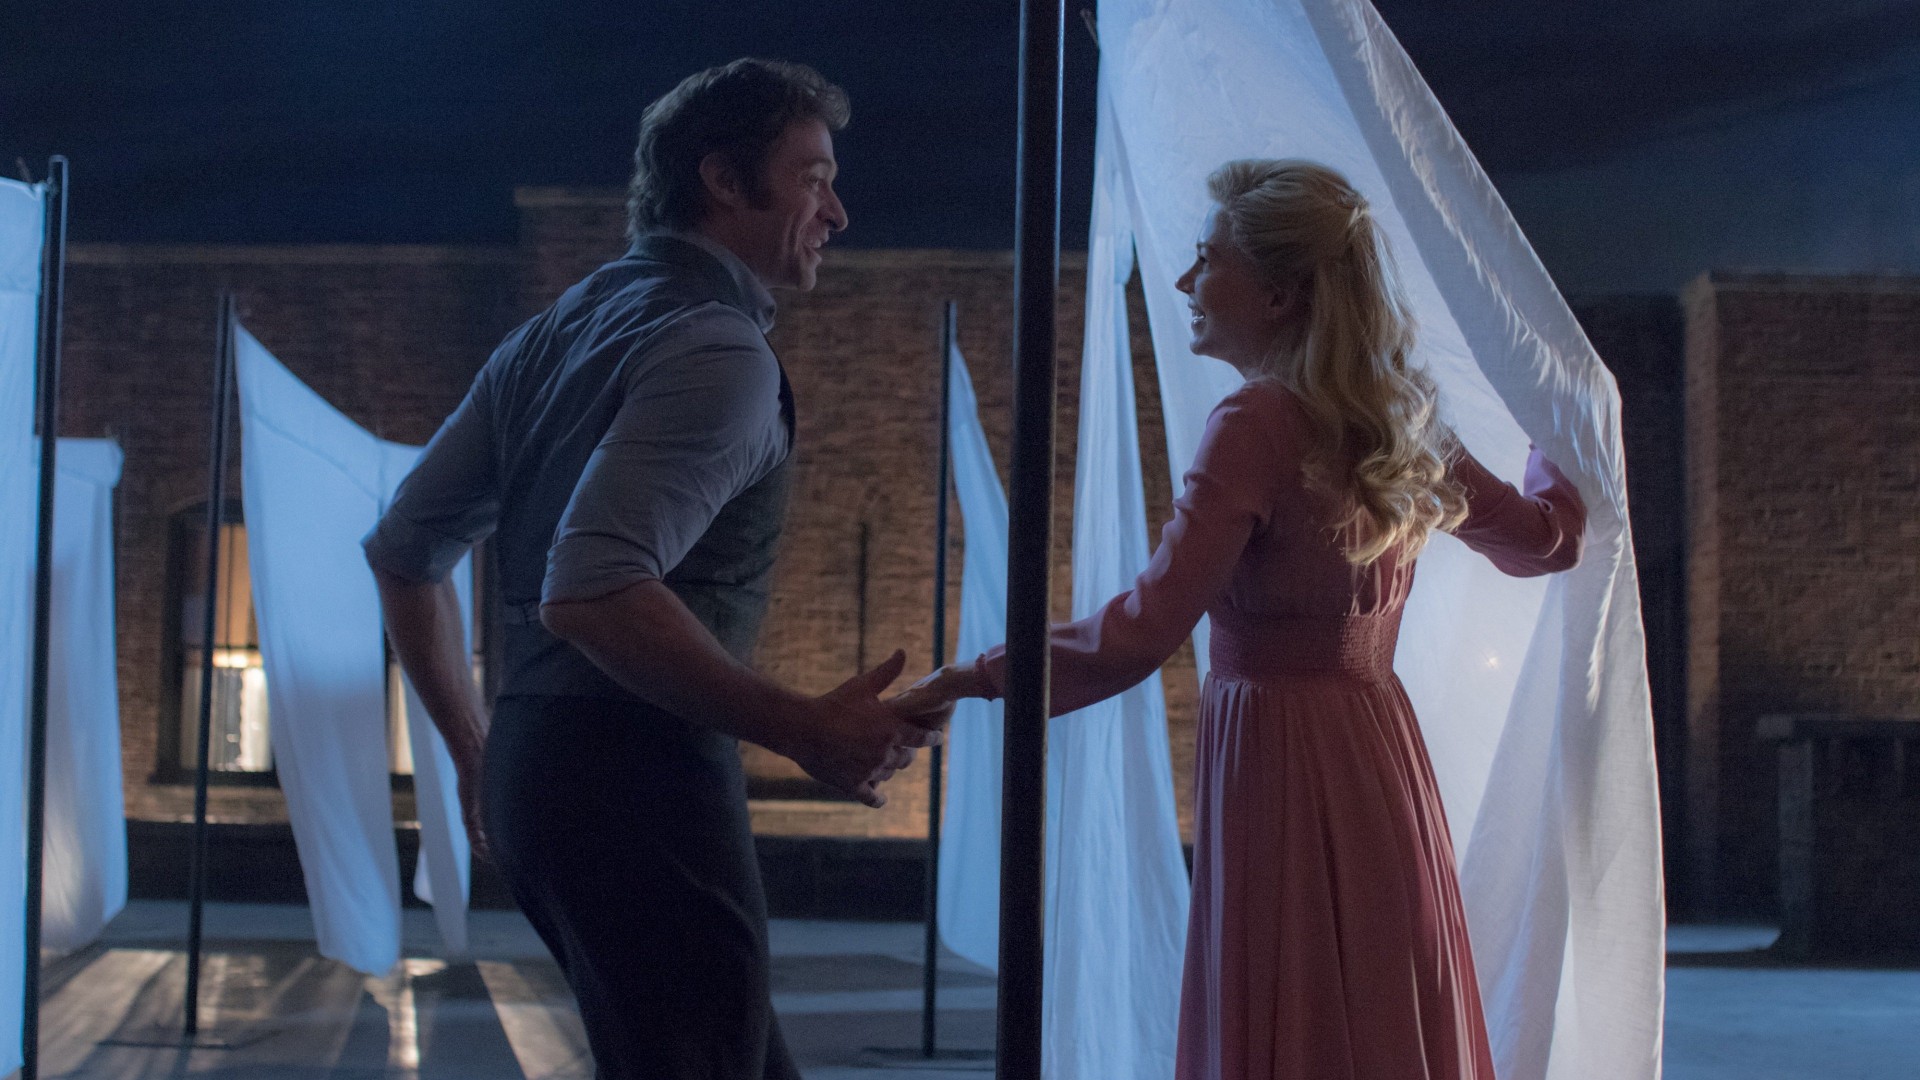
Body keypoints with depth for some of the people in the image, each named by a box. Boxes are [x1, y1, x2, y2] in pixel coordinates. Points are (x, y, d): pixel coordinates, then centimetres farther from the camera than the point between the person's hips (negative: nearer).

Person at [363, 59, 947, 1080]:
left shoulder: (555, 333, 17)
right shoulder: (717, 350, -12)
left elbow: (402, 548, 19)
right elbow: (591, 589, -26)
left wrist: (476, 751, 25)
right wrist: (808, 732, -21)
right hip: (640, 789, -10)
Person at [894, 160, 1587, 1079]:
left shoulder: (1259, 424, -14)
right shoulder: (1397, 425, 9)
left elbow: (1141, 632, -21)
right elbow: (1545, 536, 23)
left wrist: (974, 677, -13)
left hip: (1282, 770, -8)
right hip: (1380, 757, 8)